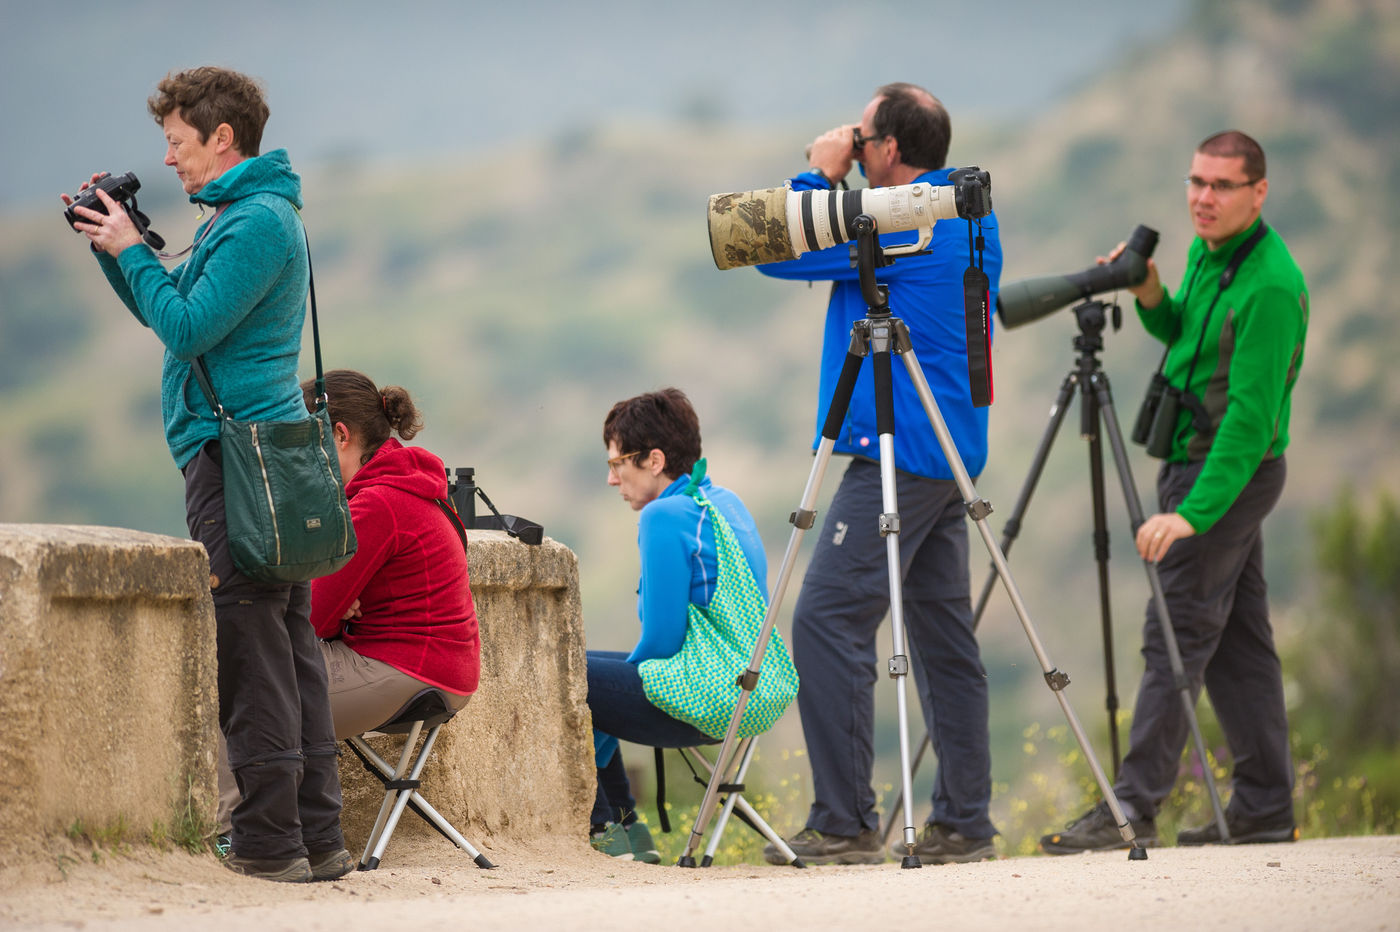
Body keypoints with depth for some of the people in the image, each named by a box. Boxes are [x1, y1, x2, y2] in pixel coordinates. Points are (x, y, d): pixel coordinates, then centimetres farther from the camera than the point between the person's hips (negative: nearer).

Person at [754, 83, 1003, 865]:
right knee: (945, 634, 10)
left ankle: (845, 824, -13)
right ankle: (964, 823, 11)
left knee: (828, 624, -10)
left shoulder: (900, 224, -16)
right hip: (951, 455, 10)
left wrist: (821, 174, -2)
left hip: (898, 456, -10)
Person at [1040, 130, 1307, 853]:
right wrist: (1152, 300, 1)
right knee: (1238, 638, 10)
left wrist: (1193, 513, -29)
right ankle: (1265, 807, 13)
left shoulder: (1269, 286, -21)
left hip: (1230, 470, -10)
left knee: (1177, 635, -11)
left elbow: (1250, 414, -25)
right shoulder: (1206, 252, 8)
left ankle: (1134, 807, -12)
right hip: (1197, 464, 10)